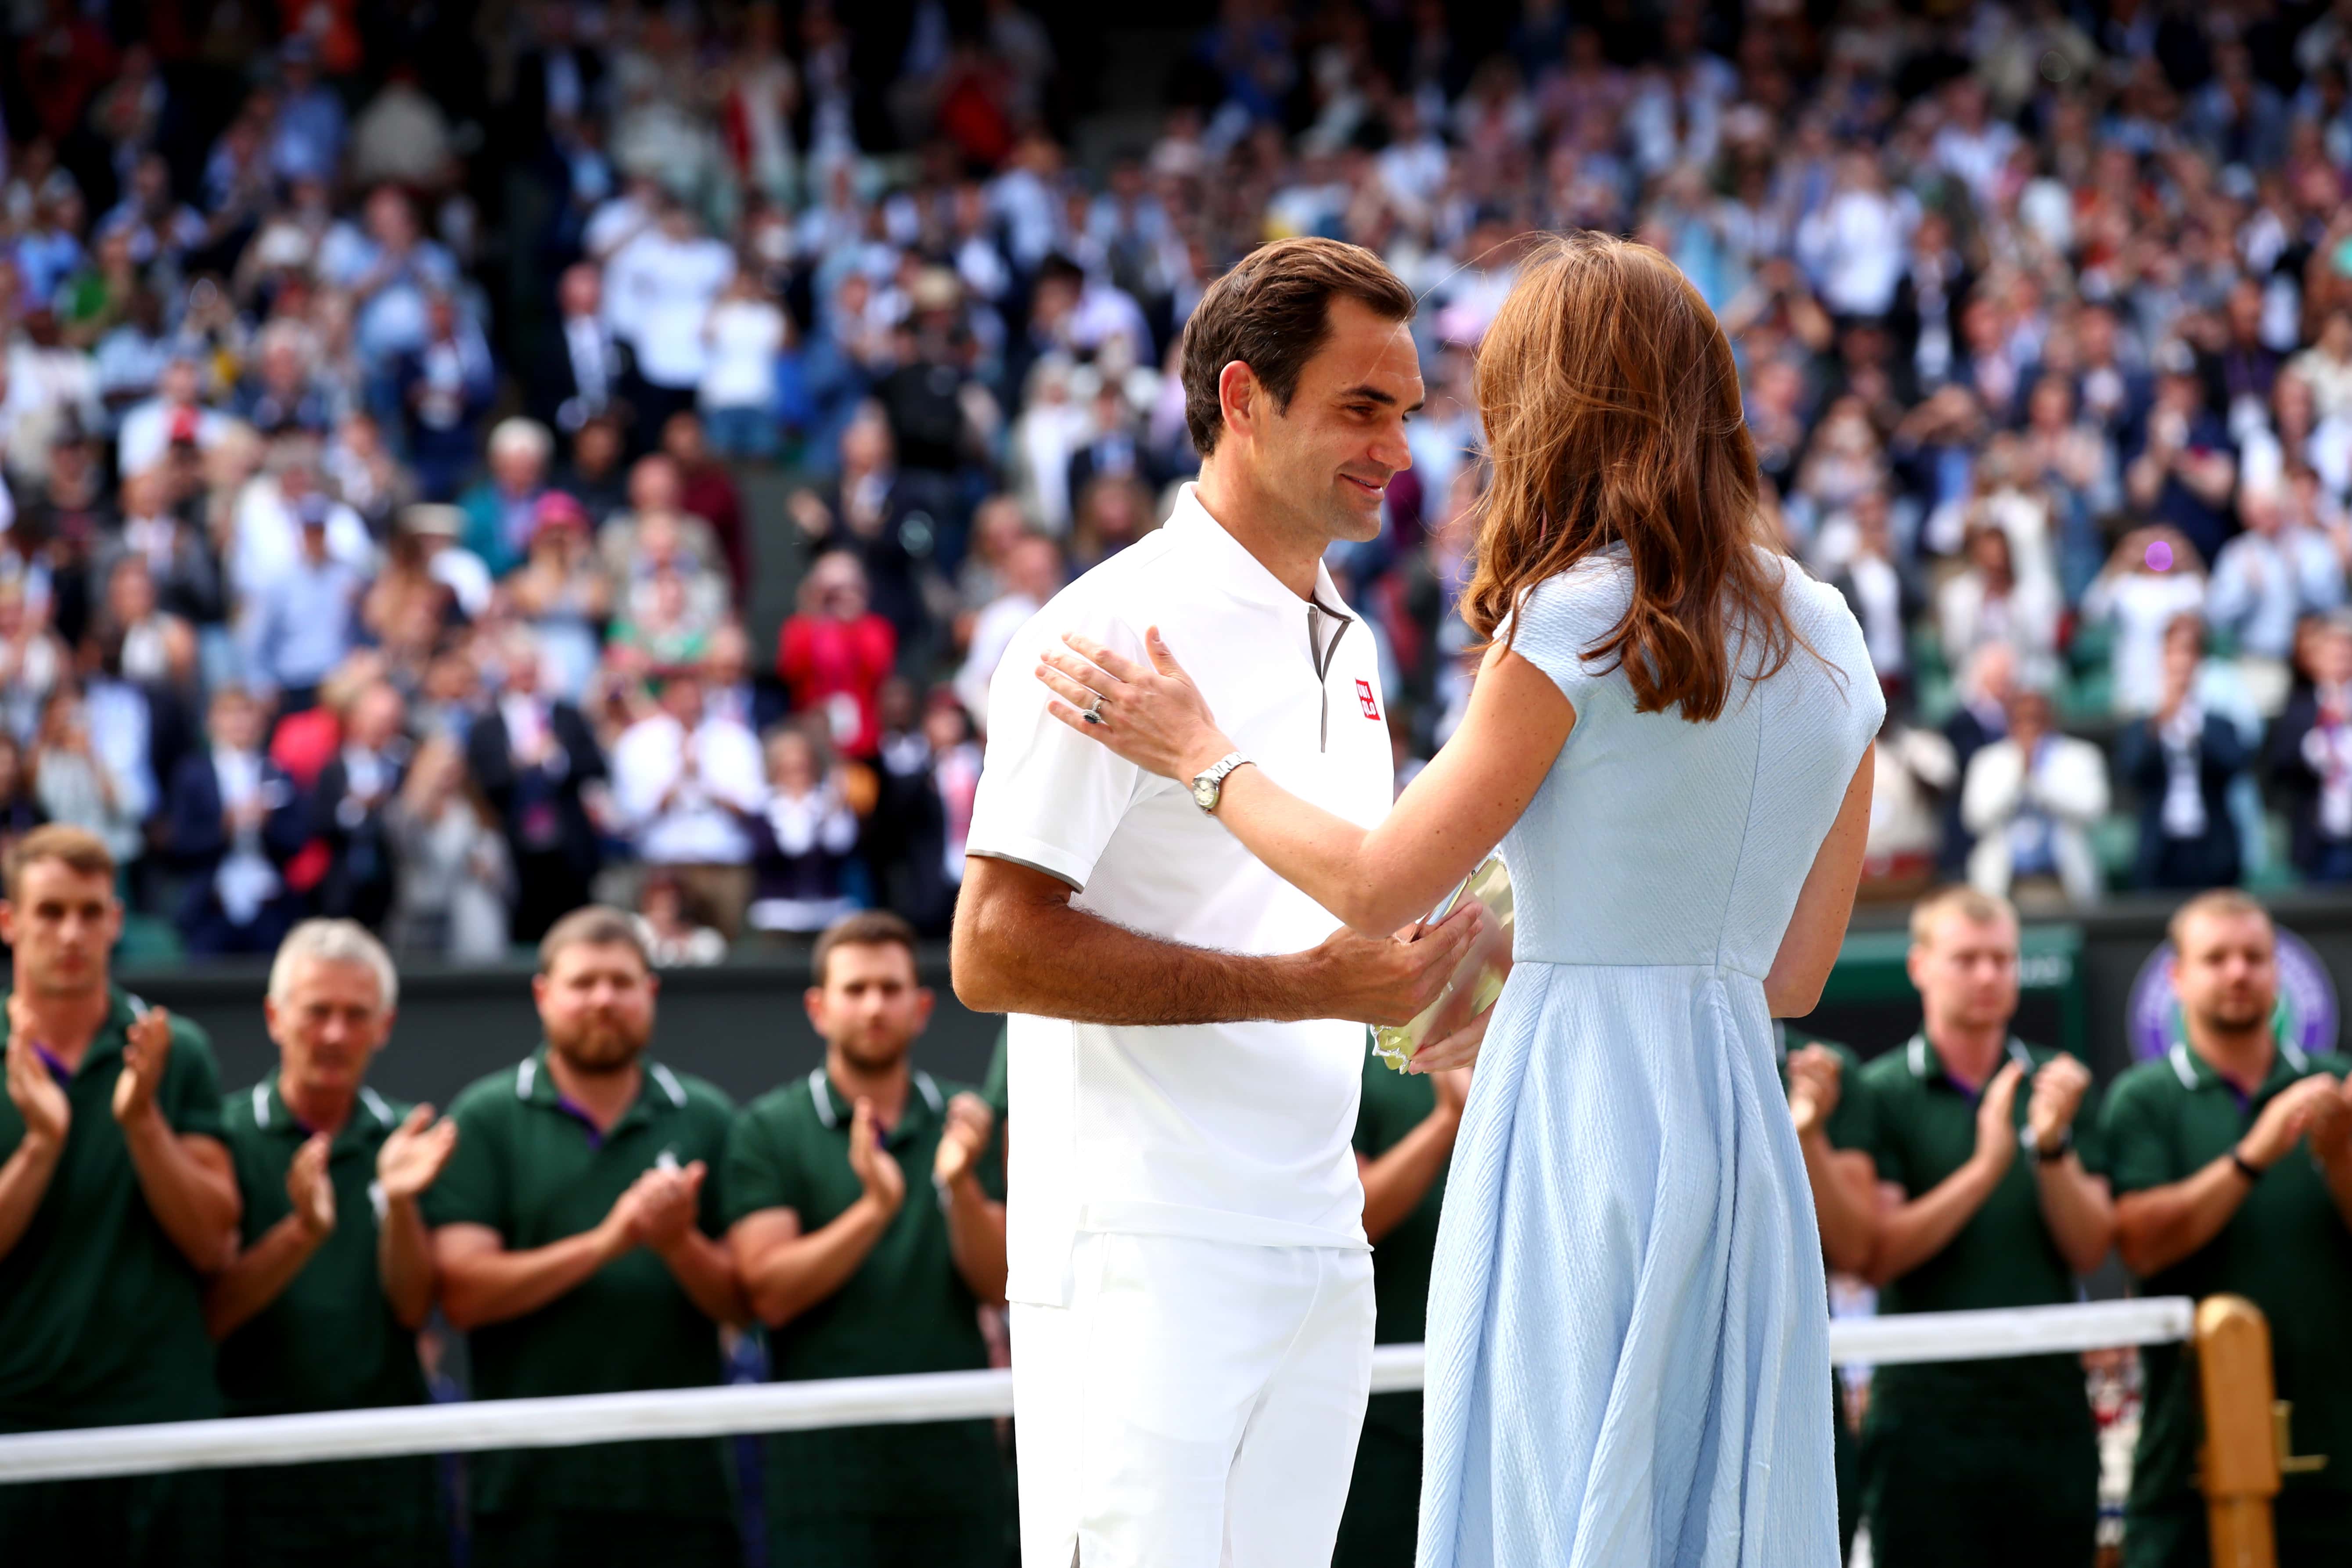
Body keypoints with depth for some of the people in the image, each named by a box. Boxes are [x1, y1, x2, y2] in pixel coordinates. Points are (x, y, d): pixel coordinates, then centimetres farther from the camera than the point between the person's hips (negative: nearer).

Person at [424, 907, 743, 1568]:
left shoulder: (705, 1118, 10)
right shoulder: (486, 1118, 4)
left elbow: (742, 1303, 5)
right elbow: (463, 1295, -8)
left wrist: (679, 1243, -16)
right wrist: (605, 1242, -16)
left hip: (680, 1484, 2)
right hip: (534, 1485, -2)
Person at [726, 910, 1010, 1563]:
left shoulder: (964, 1122, 10)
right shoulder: (767, 1129, 3)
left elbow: (997, 1283, 1)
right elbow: (770, 1292, -9)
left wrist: (960, 1186, -17)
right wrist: (875, 1209, -21)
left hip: (955, 1466, 3)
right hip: (824, 1469, -3)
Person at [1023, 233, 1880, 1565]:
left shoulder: (1580, 623, -8)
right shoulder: (1826, 640, 12)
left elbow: (1380, 884, -5)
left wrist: (1200, 756, 10)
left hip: (1584, 1121, -6)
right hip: (1743, 1123, 6)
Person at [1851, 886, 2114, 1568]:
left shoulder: (2057, 1086, 11)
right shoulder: (1883, 1094, 1)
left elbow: (2090, 1250, 4)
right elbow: (1877, 1255, -10)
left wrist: (2051, 1148, -12)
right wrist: (1986, 1166, -17)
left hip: (2050, 1408, 3)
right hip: (1929, 1410, -3)